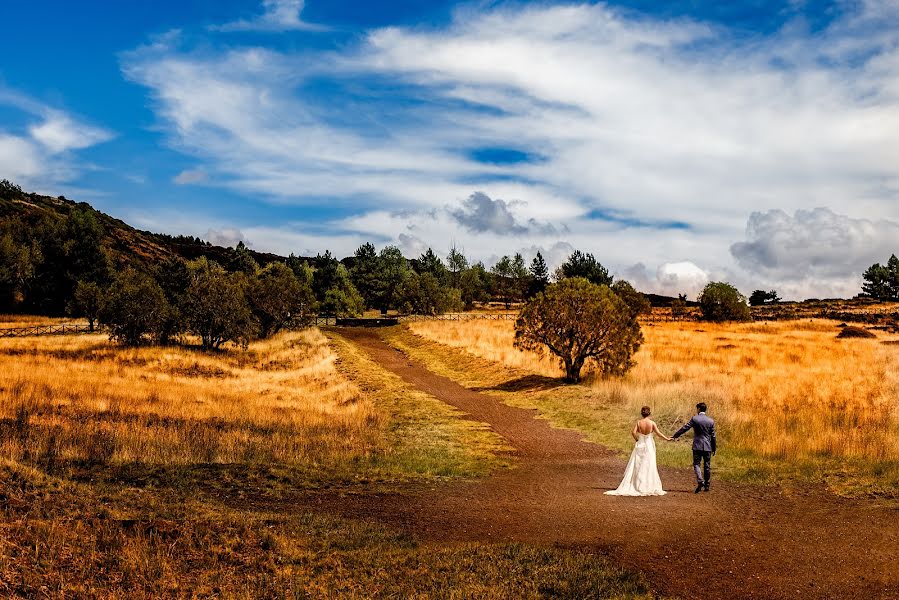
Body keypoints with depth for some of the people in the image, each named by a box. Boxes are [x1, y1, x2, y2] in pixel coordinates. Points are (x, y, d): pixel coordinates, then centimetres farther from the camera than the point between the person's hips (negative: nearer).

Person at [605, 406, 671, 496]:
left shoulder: (639, 422, -6)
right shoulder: (652, 423, -9)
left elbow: (633, 433, -15)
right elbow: (659, 434, -10)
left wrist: (637, 439, 3)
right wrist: (667, 438, 4)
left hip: (640, 447, 1)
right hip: (649, 447, -1)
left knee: (636, 468, 8)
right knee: (649, 468, 7)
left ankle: (634, 487, 6)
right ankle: (648, 488, 9)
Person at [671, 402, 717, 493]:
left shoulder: (695, 419, -7)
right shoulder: (711, 421, 1)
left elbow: (684, 428, -6)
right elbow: (713, 436, 4)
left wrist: (674, 436, 2)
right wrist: (714, 448, 13)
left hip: (697, 445, -3)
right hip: (708, 447, 3)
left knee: (696, 464, 0)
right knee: (707, 466, 10)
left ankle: (700, 481, -21)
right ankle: (706, 485, 14)